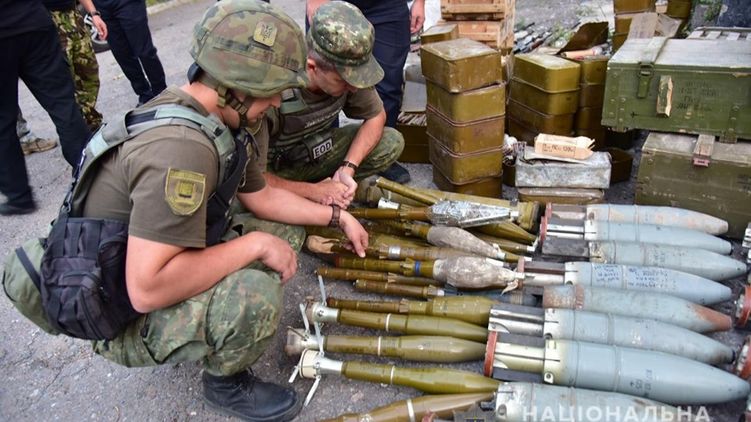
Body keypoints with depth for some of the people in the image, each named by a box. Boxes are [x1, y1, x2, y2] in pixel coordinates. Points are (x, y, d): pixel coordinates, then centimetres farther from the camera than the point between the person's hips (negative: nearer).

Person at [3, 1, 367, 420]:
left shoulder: (213, 118, -4)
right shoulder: (179, 148, -35)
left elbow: (262, 196, 9)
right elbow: (147, 290, -38)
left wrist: (337, 216, 7)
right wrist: (254, 244, -28)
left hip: (162, 262, 9)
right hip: (124, 315, -9)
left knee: (286, 230, 8)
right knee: (254, 296, -34)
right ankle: (226, 382, -1)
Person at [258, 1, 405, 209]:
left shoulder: (345, 70, -21)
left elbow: (376, 116, -4)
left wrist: (347, 168, -18)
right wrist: (312, 191, -28)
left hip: (316, 151, 5)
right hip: (274, 170, -4)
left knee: (392, 143, -11)